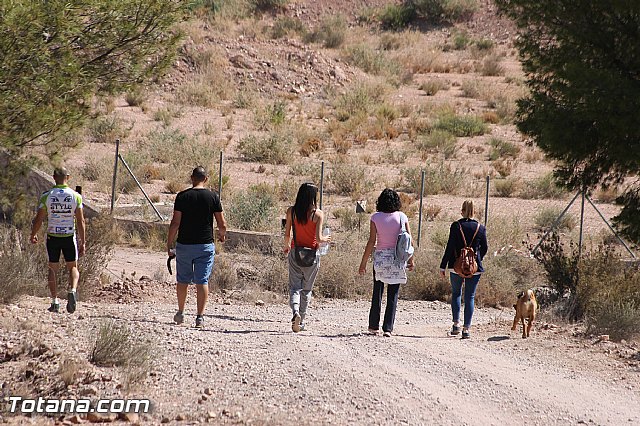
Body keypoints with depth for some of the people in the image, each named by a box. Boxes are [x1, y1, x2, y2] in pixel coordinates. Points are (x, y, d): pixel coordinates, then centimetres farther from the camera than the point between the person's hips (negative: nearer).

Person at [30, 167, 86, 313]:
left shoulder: (46, 196, -6)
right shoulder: (75, 196, -4)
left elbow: (39, 219, -3)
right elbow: (80, 221, -5)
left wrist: (33, 235, 14)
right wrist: (82, 242, 1)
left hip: (52, 237, 0)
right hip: (70, 236, 0)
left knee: (53, 269, 12)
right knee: (72, 267, 13)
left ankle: (55, 301, 8)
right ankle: (73, 290, -14)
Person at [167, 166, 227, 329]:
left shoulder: (182, 196, -4)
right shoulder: (213, 197, -3)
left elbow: (175, 223, -8)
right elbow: (222, 224, -1)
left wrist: (169, 244, 1)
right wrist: (222, 235, 21)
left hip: (184, 244, 0)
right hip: (205, 245, 0)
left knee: (183, 280, 15)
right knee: (202, 281, 0)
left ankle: (180, 313, 26)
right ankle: (200, 317, -6)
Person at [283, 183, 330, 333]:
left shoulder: (291, 211, -3)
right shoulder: (318, 214, -10)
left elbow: (287, 234, 0)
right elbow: (318, 238, -14)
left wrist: (286, 247, 20)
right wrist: (326, 239, 9)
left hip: (295, 252, 1)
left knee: (294, 286, 3)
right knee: (307, 289, 13)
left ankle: (295, 312, -24)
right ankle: (301, 321, 17)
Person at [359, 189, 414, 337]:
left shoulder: (375, 217, -6)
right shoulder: (402, 217, -3)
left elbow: (371, 242, -7)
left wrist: (363, 262, -1)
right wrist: (411, 259, 9)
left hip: (380, 257, 0)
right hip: (397, 258, 0)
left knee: (377, 293, 13)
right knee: (393, 295, 4)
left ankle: (373, 326, 16)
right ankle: (388, 328, 0)